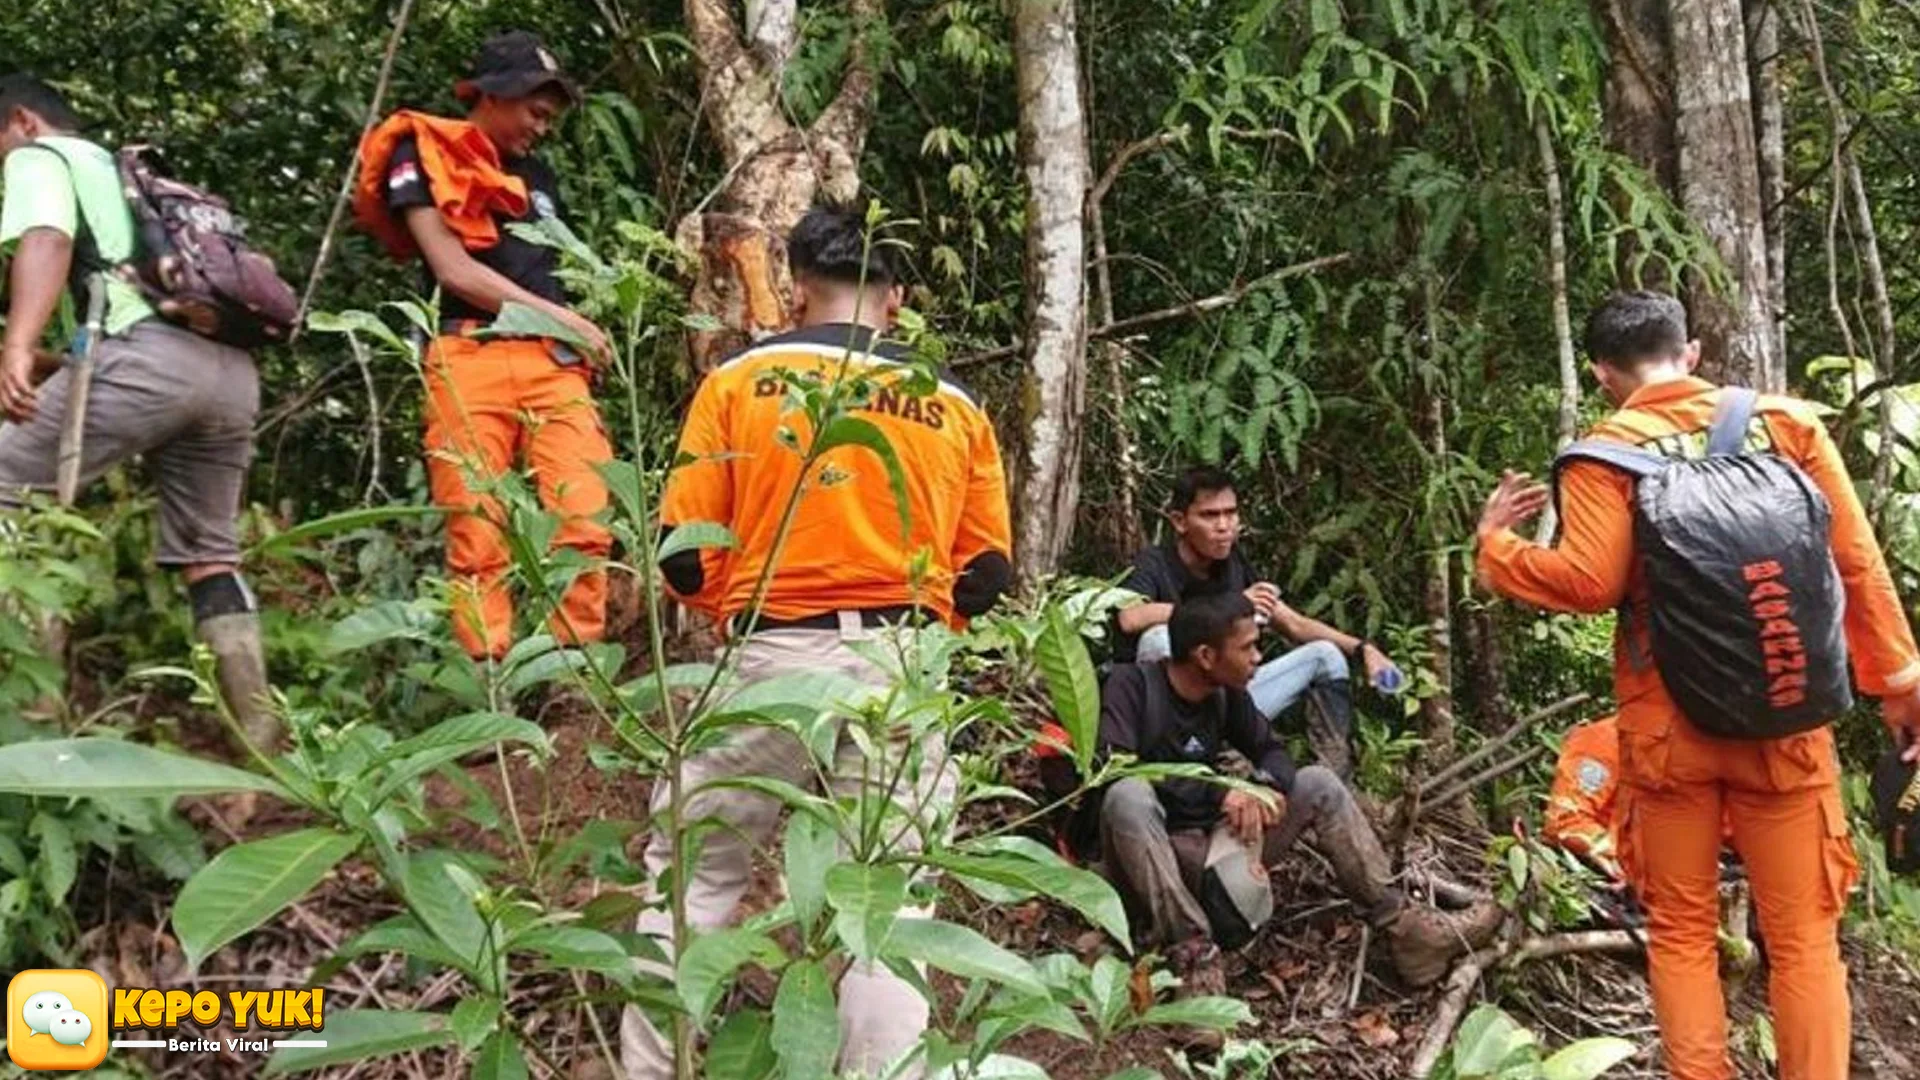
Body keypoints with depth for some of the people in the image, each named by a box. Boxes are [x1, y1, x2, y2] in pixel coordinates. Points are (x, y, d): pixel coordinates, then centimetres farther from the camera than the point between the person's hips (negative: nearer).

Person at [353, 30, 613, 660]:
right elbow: (454, 270, -3)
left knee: (586, 524, -11)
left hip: (552, 361, 5)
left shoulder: (537, 177, 27)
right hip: (468, 360, -4)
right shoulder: (422, 156, 8)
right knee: (478, 537, -8)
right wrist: (559, 316, -3)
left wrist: (578, 338, 6)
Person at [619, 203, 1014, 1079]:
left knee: (691, 871, 13)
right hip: (901, 673, 2)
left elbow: (684, 558, -1)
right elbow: (987, 576, 9)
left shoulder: (739, 380, 2)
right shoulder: (955, 405, 9)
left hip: (773, 660, -1)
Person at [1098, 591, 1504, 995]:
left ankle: (1402, 925, -2)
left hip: (1210, 841, 6)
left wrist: (1269, 787, -13)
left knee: (1318, 784, -1)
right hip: (1148, 856, -6)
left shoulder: (1227, 694, 3)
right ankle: (1190, 946, -33)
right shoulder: (1131, 685, -15)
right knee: (1128, 795, -37)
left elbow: (1271, 749, 13)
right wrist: (1217, 792, -30)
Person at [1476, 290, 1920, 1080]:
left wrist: (1494, 545, 1)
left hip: (1669, 725, -1)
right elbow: (1857, 562, 3)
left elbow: (1589, 581, -14)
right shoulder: (1786, 420, 4)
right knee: (1803, 937, 8)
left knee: (1681, 933, 10)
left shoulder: (1607, 452, -4)